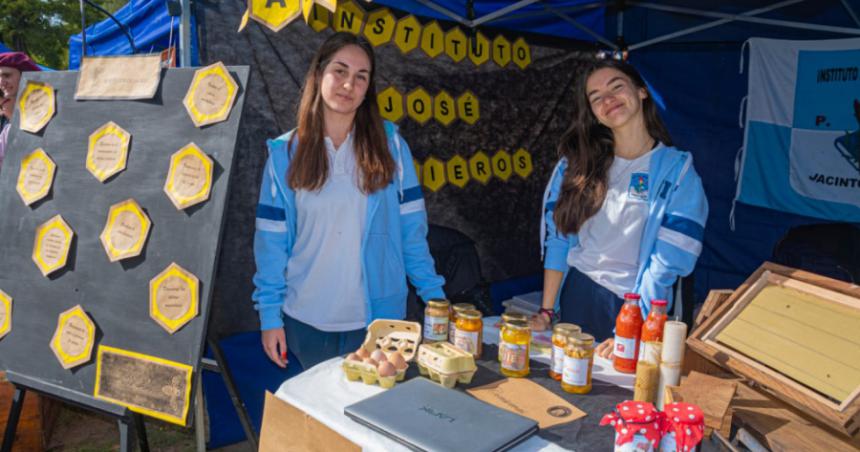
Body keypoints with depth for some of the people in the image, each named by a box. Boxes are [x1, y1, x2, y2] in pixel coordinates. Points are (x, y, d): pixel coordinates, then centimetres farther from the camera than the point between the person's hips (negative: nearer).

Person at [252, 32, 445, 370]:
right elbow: (272, 240, -1)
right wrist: (270, 314, -3)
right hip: (307, 320, 1)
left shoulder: (389, 143, -3)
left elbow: (411, 228, -1)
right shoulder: (285, 152, -2)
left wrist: (434, 296, -5)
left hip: (378, 315, 0)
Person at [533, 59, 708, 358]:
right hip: (578, 296, 3)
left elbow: (667, 264, -14)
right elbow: (558, 238, 0)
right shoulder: (578, 162, 0)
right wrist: (546, 311, -3)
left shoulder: (676, 170, -9)